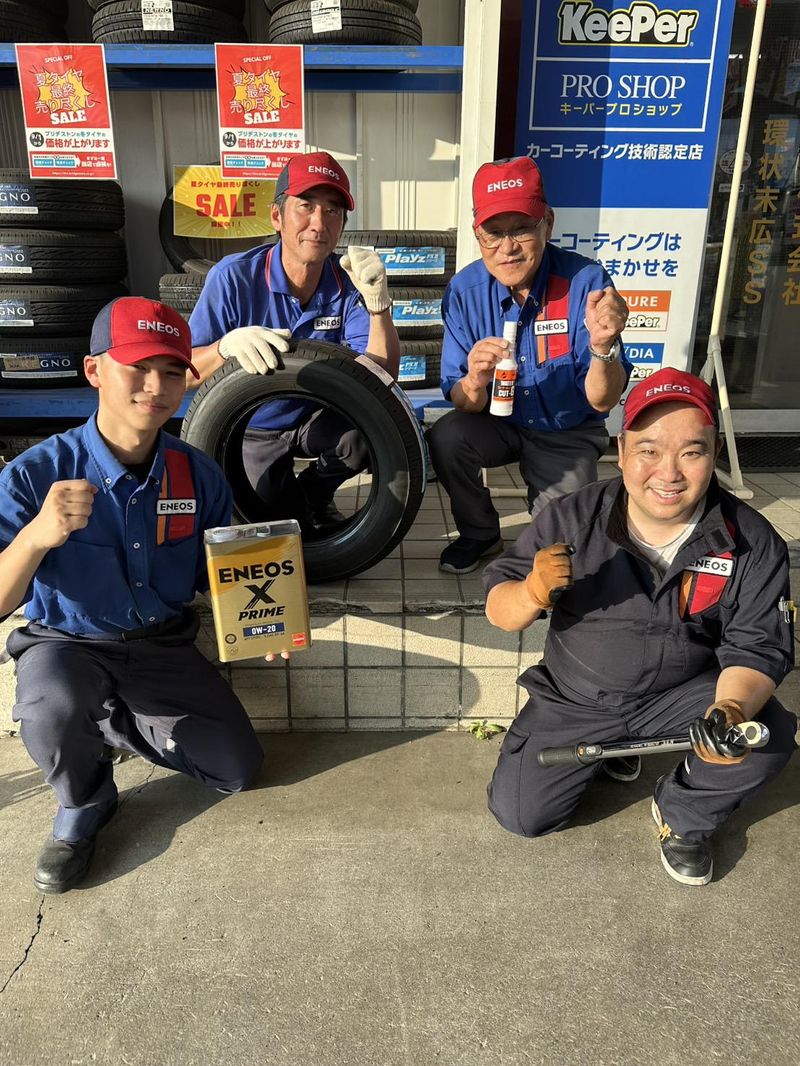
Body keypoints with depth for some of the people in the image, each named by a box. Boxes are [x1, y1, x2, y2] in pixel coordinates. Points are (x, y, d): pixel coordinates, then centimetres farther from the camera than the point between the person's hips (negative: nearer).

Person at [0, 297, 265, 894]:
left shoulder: (199, 475, -9)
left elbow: (216, 576, 4)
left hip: (164, 645, 4)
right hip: (66, 644, -3)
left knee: (239, 768, -3)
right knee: (53, 711, -37)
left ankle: (105, 724, 21)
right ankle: (84, 806, 0)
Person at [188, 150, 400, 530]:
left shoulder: (348, 284, -13)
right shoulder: (233, 277, -19)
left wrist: (378, 302, -35)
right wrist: (226, 347, -42)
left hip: (316, 419, 2)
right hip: (252, 431, -2)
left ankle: (314, 491, 4)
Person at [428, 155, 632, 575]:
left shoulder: (585, 281, -23)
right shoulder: (464, 291, -16)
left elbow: (602, 401, -23)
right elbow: (464, 405, -15)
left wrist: (603, 346, -44)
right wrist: (475, 382, -39)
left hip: (569, 435, -1)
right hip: (500, 424, 2)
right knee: (445, 438, -27)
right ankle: (480, 535, 1)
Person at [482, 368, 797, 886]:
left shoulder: (753, 543, -16)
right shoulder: (571, 518, -18)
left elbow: (757, 648, -14)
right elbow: (498, 610, -13)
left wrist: (731, 711, -36)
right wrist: (534, 591, -38)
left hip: (684, 693, 0)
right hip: (575, 698, 0)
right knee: (519, 813, -5)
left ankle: (683, 816, 7)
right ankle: (609, 749, 25)